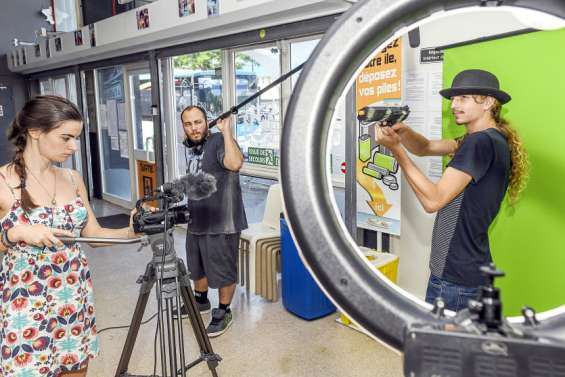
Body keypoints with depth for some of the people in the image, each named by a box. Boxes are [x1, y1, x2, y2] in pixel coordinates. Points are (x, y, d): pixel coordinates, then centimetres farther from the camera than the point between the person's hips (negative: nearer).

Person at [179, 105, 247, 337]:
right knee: (198, 267, 24)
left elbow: (235, 164, -37)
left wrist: (226, 131, -30)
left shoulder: (219, 142, -16)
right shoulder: (190, 147, 9)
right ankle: (201, 301, 45)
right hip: (196, 222, 8)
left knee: (223, 271, 6)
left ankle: (224, 313, 24)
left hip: (221, 223, -8)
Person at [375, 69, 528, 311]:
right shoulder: (491, 139, 12)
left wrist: (395, 148, -24)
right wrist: (402, 130, -10)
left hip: (455, 275, -10)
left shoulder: (481, 142, -20)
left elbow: (433, 200, -23)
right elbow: (425, 148, 12)